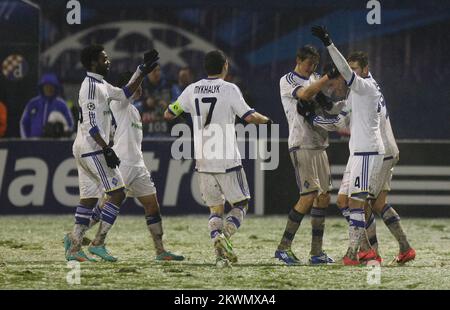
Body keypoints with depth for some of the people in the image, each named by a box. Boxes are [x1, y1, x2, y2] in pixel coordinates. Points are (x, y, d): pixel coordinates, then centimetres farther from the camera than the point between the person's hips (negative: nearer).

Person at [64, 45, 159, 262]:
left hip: (83, 149, 10)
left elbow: (124, 93, 28)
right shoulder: (91, 86, -13)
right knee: (117, 193, -9)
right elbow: (90, 123, -20)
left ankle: (74, 246, 6)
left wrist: (142, 71, 23)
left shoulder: (100, 85, 17)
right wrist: (107, 149, -22)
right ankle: (98, 243, -10)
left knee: (88, 198, 9)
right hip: (92, 149, -10)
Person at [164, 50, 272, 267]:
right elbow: (249, 117, -14)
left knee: (215, 208, 12)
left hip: (203, 161, 4)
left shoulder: (192, 90, 4)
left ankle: (220, 252, -6)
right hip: (227, 160, -4)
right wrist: (266, 119, 6)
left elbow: (168, 114, 11)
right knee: (240, 203, 9)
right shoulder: (229, 89, -8)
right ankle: (224, 237, -17)